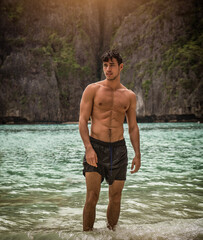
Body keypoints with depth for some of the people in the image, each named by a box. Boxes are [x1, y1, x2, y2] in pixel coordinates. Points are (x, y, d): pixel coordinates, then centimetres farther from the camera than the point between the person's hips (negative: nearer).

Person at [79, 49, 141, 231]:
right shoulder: (92, 90, 1)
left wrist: (138, 154, 6)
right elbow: (83, 120, -3)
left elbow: (133, 127, 14)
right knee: (92, 197, -10)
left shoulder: (129, 96, 10)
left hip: (118, 149, 3)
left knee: (115, 198, 7)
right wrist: (88, 148, -15)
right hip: (95, 148, -3)